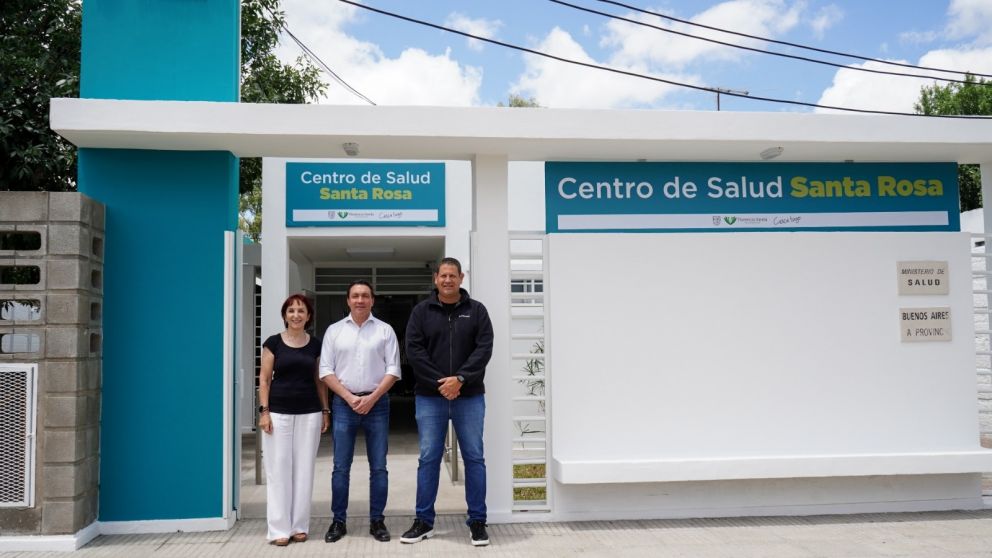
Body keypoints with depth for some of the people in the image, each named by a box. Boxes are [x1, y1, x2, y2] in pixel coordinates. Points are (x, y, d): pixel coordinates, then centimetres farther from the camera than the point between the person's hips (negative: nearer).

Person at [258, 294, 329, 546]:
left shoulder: (315, 345, 7)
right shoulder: (273, 342, 0)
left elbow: (319, 380, 11)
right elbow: (264, 378, 0)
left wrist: (325, 410, 6)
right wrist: (264, 410, -8)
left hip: (309, 414, 2)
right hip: (278, 413, -2)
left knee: (304, 469, 6)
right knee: (278, 469, 0)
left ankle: (300, 526, 16)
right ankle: (280, 528, 8)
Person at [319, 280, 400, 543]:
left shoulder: (385, 330, 4)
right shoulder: (334, 331, 7)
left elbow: (393, 370, 0)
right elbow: (326, 371, 2)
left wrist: (372, 398, -11)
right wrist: (349, 397, -9)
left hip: (377, 403, 0)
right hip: (343, 403, 1)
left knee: (378, 467, 3)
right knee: (341, 467, 4)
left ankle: (377, 521, 12)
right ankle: (339, 521, 13)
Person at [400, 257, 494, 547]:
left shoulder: (476, 310, 4)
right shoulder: (421, 311, 4)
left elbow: (484, 348, -5)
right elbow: (414, 350, -4)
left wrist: (460, 379, -16)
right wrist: (439, 383, -13)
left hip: (469, 397, 0)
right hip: (430, 397, 0)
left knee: (474, 458, 4)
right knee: (428, 459, 5)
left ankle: (478, 522, 14)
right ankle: (424, 522, 17)